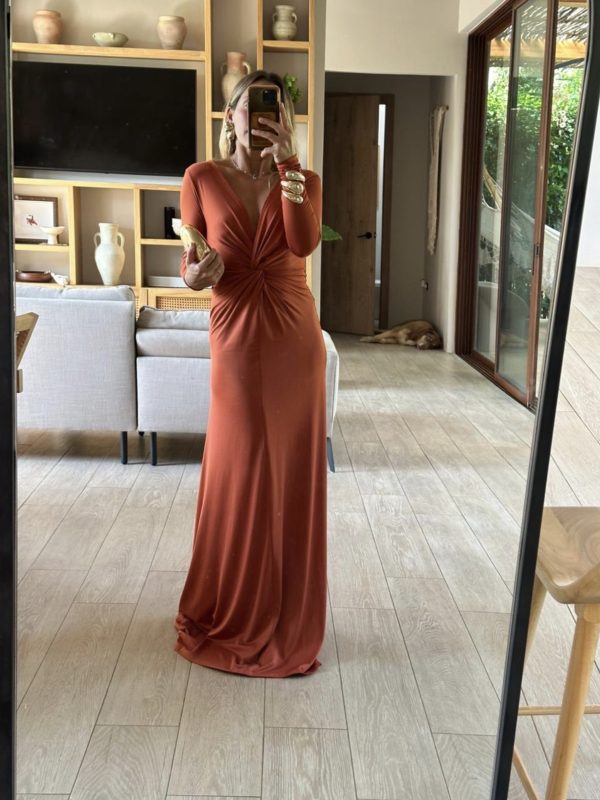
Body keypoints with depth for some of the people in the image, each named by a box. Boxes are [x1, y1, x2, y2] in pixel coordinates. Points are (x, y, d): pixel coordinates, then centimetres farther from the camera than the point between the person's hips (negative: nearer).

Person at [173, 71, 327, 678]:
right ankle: (227, 612, 26)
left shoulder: (303, 180, 6)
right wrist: (196, 275, -18)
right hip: (235, 343, -1)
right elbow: (189, 268, 4)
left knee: (291, 475, 6)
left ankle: (285, 617, 24)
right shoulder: (201, 179, 4)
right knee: (235, 478, 5)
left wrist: (287, 161, -15)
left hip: (294, 340, 1)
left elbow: (304, 243, -14)